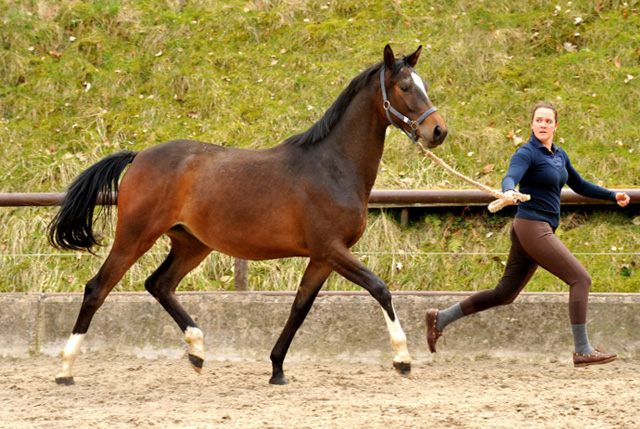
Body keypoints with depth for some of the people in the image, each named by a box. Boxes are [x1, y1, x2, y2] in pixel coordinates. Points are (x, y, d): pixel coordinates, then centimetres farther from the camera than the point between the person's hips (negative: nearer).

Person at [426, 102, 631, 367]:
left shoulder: (559, 155, 16)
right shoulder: (527, 153, -10)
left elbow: (579, 186, 29)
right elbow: (510, 178, -29)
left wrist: (613, 196, 24)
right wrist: (509, 192, -51)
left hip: (541, 231, 9)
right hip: (532, 228, -9)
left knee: (504, 294, 11)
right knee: (580, 279, -11)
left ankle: (441, 318, 15)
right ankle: (582, 351, -10)